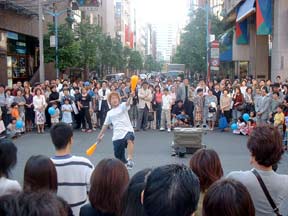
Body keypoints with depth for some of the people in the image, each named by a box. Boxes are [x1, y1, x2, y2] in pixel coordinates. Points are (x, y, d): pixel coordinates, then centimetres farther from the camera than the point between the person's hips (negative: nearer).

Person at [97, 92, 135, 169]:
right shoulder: (109, 113, 18)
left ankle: (130, 160, -46)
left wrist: (130, 96, -40)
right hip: (117, 136, 4)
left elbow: (127, 103, -18)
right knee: (118, 157, 4)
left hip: (127, 131, -4)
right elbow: (105, 125, 26)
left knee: (129, 139, -40)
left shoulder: (122, 106, 5)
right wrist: (100, 135, 25)